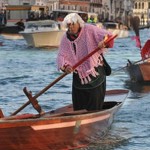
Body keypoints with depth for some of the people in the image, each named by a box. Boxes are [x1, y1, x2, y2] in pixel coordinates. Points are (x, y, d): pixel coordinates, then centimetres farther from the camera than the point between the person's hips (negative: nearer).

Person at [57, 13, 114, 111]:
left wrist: (104, 41, -38)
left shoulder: (89, 30, -11)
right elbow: (61, 55, -4)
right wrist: (65, 66, -25)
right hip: (79, 76, 4)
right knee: (78, 105, 8)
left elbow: (106, 35, -14)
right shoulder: (66, 38, 1)